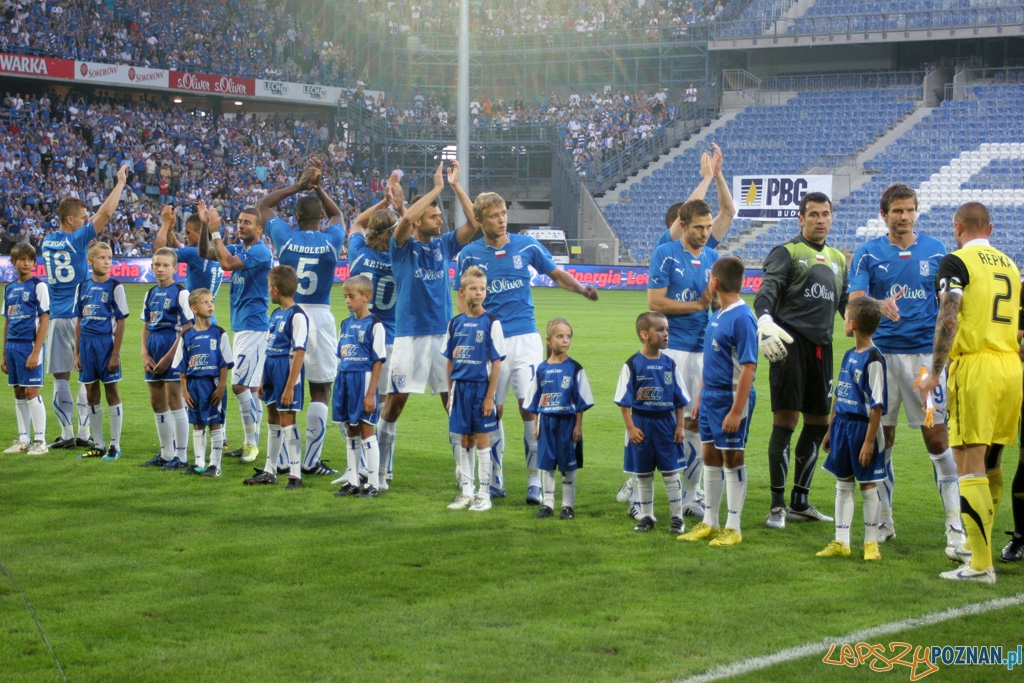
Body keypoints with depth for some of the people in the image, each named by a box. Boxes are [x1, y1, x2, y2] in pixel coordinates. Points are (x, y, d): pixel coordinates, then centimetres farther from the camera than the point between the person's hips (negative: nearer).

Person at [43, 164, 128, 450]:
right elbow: (106, 212, -11)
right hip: (81, 317, -5)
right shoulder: (76, 239, -8)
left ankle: (67, 434, 6)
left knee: (61, 379, 5)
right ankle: (84, 434, 2)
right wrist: (120, 182, -3)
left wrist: (88, 225, 24)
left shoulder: (47, 242, 8)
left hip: (56, 318, 5)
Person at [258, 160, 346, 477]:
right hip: (319, 317, -1)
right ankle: (311, 461, 4)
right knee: (320, 392, 5)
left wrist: (298, 185, 11)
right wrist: (317, 187, 12)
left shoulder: (285, 237, -5)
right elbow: (336, 213, 20)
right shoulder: (332, 240, -4)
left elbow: (264, 204, 13)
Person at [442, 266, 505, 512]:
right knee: (464, 440, 10)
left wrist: (490, 396, -11)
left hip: (481, 387, -4)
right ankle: (466, 492, 19)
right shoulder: (456, 323, 7)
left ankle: (484, 494, 8)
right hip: (460, 387, 4)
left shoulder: (491, 323, -6)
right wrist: (450, 393, 9)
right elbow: (450, 361, 12)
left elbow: (496, 363, -8)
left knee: (482, 439, 1)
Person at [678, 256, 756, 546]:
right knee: (710, 457, 14)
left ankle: (733, 527, 11)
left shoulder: (742, 318, -18)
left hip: (731, 397, -9)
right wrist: (701, 397, 19)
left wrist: (737, 410, -23)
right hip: (710, 396, 9)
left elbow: (748, 367, -20)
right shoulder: (716, 316, 10)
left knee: (732, 458, 1)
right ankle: (709, 523, 25)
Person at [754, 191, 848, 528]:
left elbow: (847, 304, 30)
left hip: (822, 346, 7)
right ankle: (777, 506, -5)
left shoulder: (839, 259, 22)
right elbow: (767, 289, -13)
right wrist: (765, 318, -33)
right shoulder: (786, 253, 2)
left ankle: (800, 503, 20)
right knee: (785, 419, -9)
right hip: (789, 342, -7)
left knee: (818, 421, 9)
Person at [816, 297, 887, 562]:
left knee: (868, 485, 2)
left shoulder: (873, 359, -15)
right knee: (842, 484, 10)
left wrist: (869, 440, -18)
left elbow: (877, 405, -16)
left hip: (863, 427, -8)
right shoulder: (849, 356, 11)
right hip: (842, 425, 8)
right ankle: (841, 542, 15)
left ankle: (871, 542, 11)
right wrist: (831, 430, 18)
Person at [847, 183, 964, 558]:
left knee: (937, 438, -6)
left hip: (925, 354, -1)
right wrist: (880, 306, -28)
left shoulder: (935, 251, 5)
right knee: (881, 439, 5)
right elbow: (854, 302, -7)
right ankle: (883, 520, 19)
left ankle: (955, 524, -2)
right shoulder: (868, 253, 3)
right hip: (882, 354, 1)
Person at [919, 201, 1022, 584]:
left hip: (975, 366, -7)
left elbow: (948, 318, -15)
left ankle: (981, 565, -9)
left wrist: (934, 372, -13)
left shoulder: (956, 262, -3)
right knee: (991, 464, 16)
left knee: (969, 465, -6)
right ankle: (982, 545, 25)